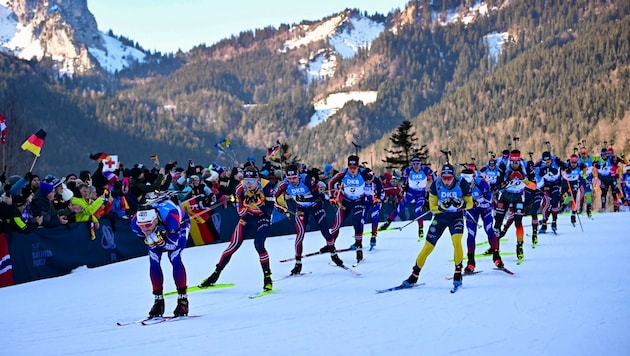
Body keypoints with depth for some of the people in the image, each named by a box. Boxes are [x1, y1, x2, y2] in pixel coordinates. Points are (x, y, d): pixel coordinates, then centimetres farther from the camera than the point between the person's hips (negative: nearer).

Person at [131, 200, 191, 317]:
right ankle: (158, 300, 4)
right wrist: (151, 241, -42)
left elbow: (173, 245, -31)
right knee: (153, 262, -9)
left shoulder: (170, 218, -45)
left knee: (174, 258, -20)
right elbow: (150, 244, -19)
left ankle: (183, 300, -13)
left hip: (181, 223, -4)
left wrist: (159, 241, -48)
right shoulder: (135, 223, -35)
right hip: (158, 232, 4)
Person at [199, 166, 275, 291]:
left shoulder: (266, 186, -24)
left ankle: (267, 278, -9)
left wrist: (259, 204, -39)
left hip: (263, 217, -3)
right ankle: (215, 274, 9)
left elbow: (269, 209, -23)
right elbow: (240, 211, -14)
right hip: (247, 216, 3)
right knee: (234, 245, -3)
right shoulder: (240, 189, -17)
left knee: (259, 245, -22)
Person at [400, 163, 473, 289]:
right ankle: (414, 275, 12)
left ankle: (458, 272, -11)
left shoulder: (461, 185, -18)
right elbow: (432, 207, -11)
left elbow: (470, 204, -6)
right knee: (428, 247, -2)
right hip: (440, 216, 1)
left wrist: (460, 204, -28)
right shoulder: (435, 186, -16)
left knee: (456, 241, -27)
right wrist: (442, 206, -32)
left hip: (456, 216, -1)